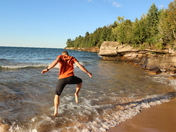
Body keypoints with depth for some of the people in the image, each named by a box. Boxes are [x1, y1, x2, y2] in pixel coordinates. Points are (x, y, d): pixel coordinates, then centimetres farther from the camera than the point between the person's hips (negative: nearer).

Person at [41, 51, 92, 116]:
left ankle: (56, 111, 10)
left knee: (57, 94, 19)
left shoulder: (60, 56, 16)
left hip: (61, 79, 0)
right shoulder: (72, 58, 19)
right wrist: (88, 73, 14)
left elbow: (56, 62, -8)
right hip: (70, 77, 0)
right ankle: (76, 94, 13)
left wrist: (47, 69, -17)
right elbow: (80, 65, 8)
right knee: (80, 81, 33)